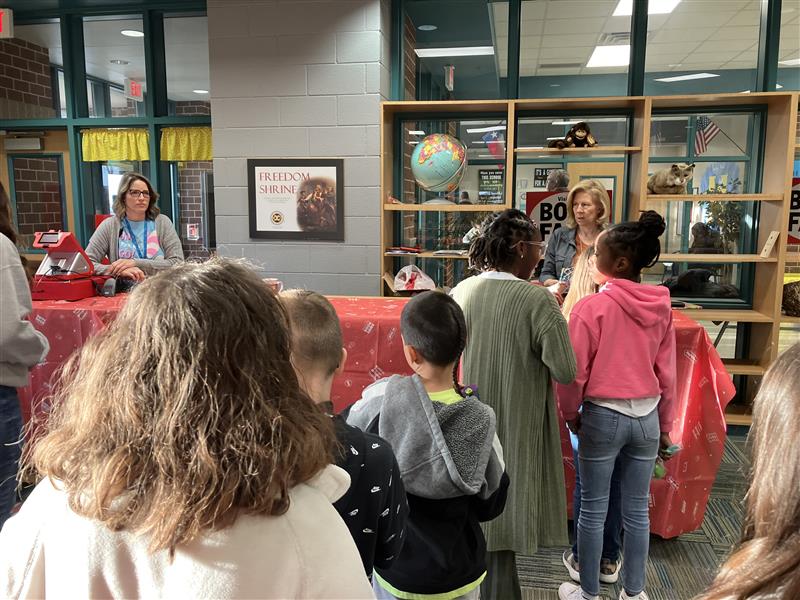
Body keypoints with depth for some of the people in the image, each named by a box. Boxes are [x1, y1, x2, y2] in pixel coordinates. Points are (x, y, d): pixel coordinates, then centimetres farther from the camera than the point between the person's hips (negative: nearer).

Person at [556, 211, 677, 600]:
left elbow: (574, 372, -13)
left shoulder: (592, 307, -16)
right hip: (647, 416, 5)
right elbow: (667, 374, 5)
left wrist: (570, 414, 4)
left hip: (603, 415, -4)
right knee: (637, 510, 16)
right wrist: (665, 426, 15)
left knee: (593, 510, 10)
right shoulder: (662, 307, -1)